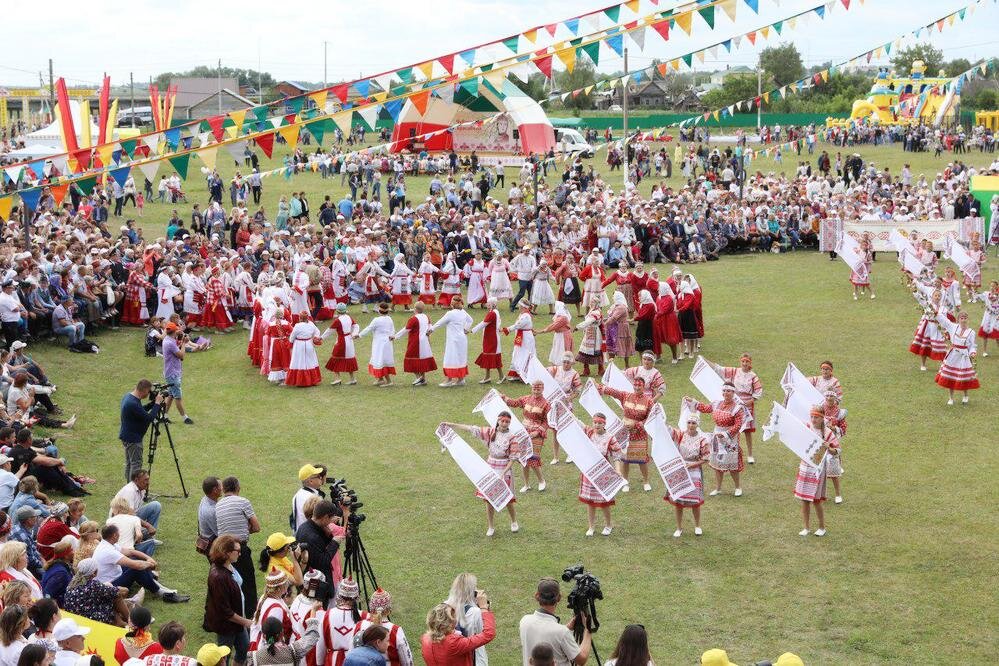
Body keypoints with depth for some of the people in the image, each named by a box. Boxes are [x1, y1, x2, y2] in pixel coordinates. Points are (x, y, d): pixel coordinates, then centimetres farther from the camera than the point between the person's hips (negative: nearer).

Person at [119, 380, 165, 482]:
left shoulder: (128, 396, 4)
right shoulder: (133, 404, -28)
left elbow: (142, 410, 17)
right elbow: (149, 418, -24)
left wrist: (153, 403, 4)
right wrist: (157, 403, -15)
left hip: (128, 437, 10)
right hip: (133, 439, -10)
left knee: (129, 463, 17)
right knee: (136, 464, -3)